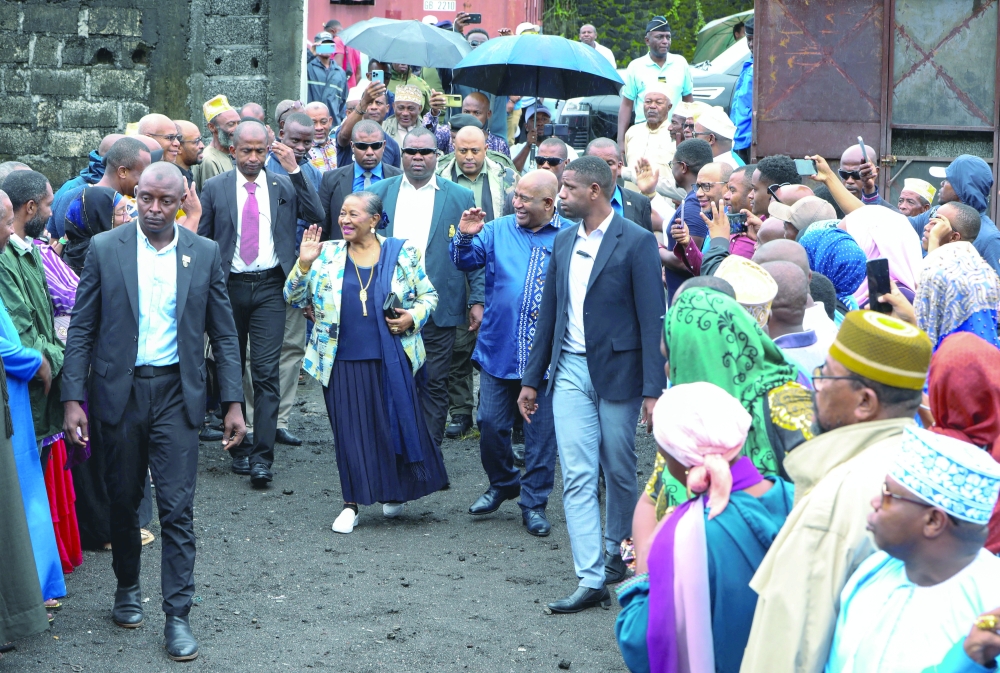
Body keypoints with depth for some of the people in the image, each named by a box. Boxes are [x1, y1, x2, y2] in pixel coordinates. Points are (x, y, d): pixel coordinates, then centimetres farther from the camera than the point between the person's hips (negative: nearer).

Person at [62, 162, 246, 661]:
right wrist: (73, 398, -6)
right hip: (119, 391, 1)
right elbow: (81, 329, 1)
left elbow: (223, 333, 6)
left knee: (177, 508, -6)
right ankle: (127, 588, 34)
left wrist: (232, 402, 1)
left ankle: (178, 616, -1)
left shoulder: (204, 253, 2)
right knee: (123, 499, 12)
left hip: (176, 392, -1)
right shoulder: (105, 249, -1)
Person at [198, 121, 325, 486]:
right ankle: (238, 447, 21)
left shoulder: (285, 185, 6)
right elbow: (202, 239, 8)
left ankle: (262, 457, -11)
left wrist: (295, 170, -13)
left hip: (269, 288, -1)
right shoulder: (215, 188, 6)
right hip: (228, 287, 1)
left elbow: (318, 216, -8)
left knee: (266, 372, -9)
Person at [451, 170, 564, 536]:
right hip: (498, 350, 2)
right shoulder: (498, 229, 5)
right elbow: (465, 262, 8)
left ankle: (534, 502, 18)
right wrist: (465, 237, -12)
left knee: (540, 431, 5)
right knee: (491, 424, 6)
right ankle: (502, 482, 31)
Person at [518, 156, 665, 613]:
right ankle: (591, 579, -4)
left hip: (617, 371, -5)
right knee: (577, 476, -3)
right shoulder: (564, 241, 10)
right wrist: (532, 378, 15)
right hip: (570, 370, 5)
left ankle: (616, 552, 31)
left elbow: (652, 319, -12)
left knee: (619, 472, 8)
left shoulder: (636, 242, -9)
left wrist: (653, 390, -16)